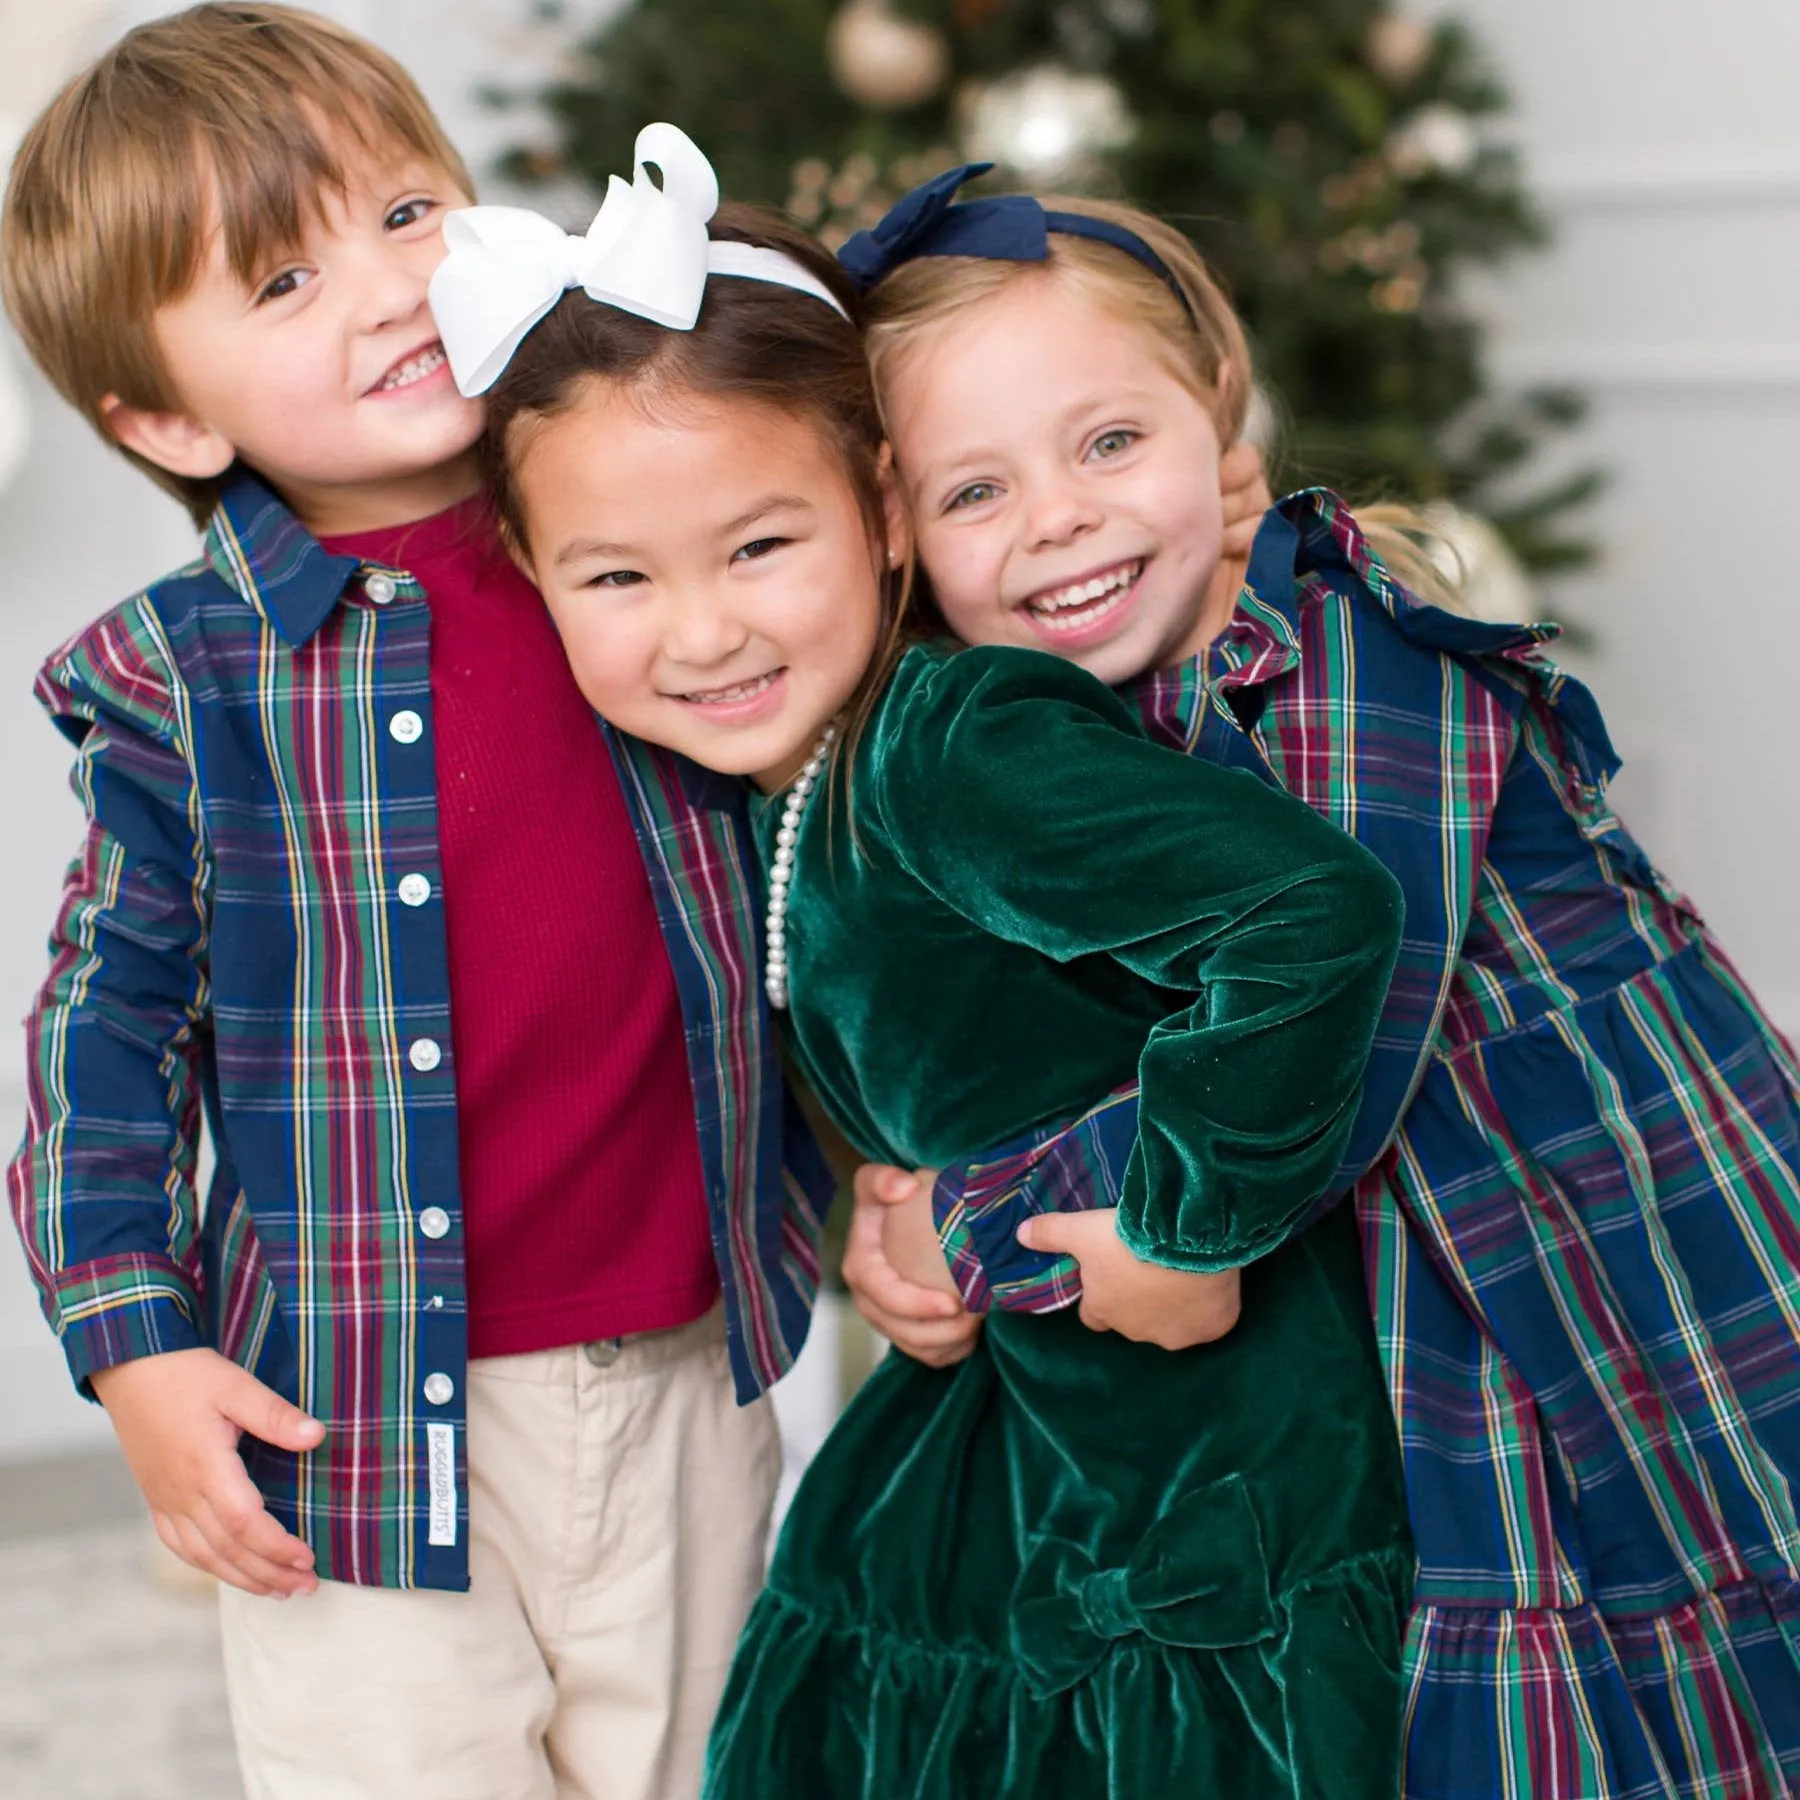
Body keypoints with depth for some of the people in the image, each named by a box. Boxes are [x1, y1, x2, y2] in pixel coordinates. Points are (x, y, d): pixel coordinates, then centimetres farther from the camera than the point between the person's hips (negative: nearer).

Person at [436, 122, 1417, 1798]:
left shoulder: (959, 747, -25)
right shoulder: (789, 783, 2)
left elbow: (1314, 914, -38)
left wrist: (1188, 1224, -26)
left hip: (1216, 1503, -8)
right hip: (998, 1450, 9)